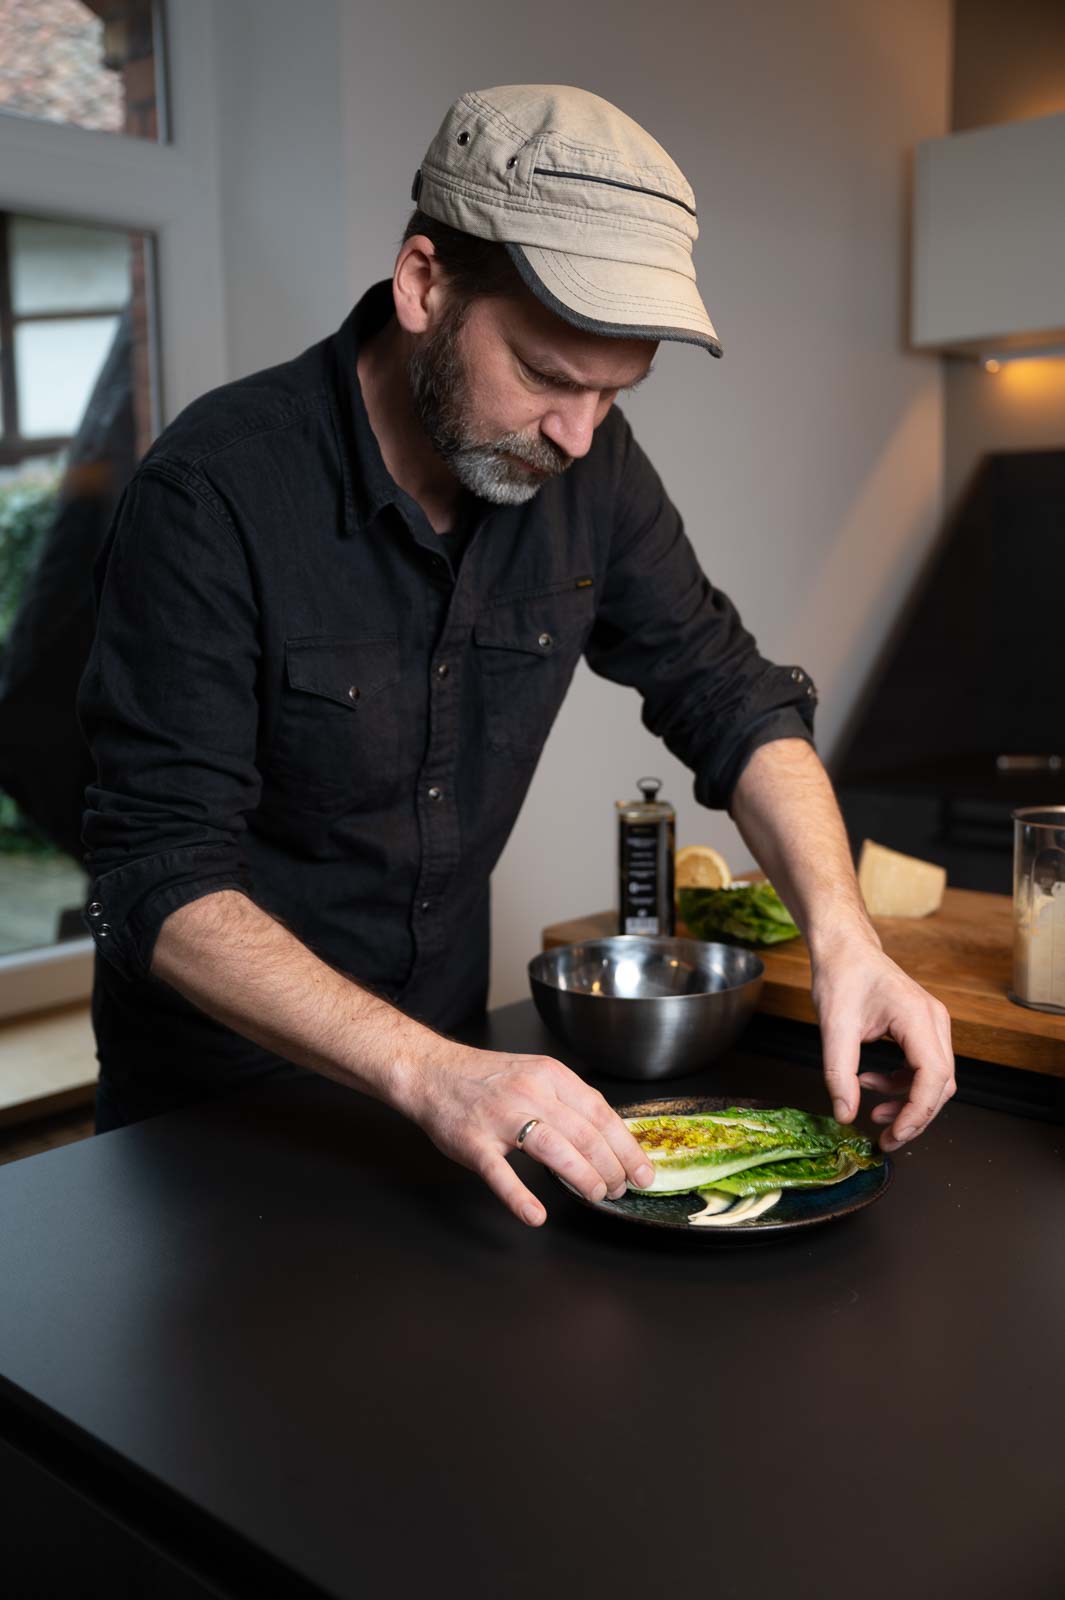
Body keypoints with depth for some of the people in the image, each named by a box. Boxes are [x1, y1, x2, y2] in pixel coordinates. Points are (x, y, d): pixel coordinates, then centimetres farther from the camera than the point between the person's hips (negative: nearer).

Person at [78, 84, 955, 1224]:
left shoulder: (586, 465, -10)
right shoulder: (213, 492, -26)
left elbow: (731, 698, -5)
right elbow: (161, 881, -29)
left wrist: (843, 934, -21)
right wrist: (425, 1071, -41)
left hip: (447, 1044, 5)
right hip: (223, 1073, -4)